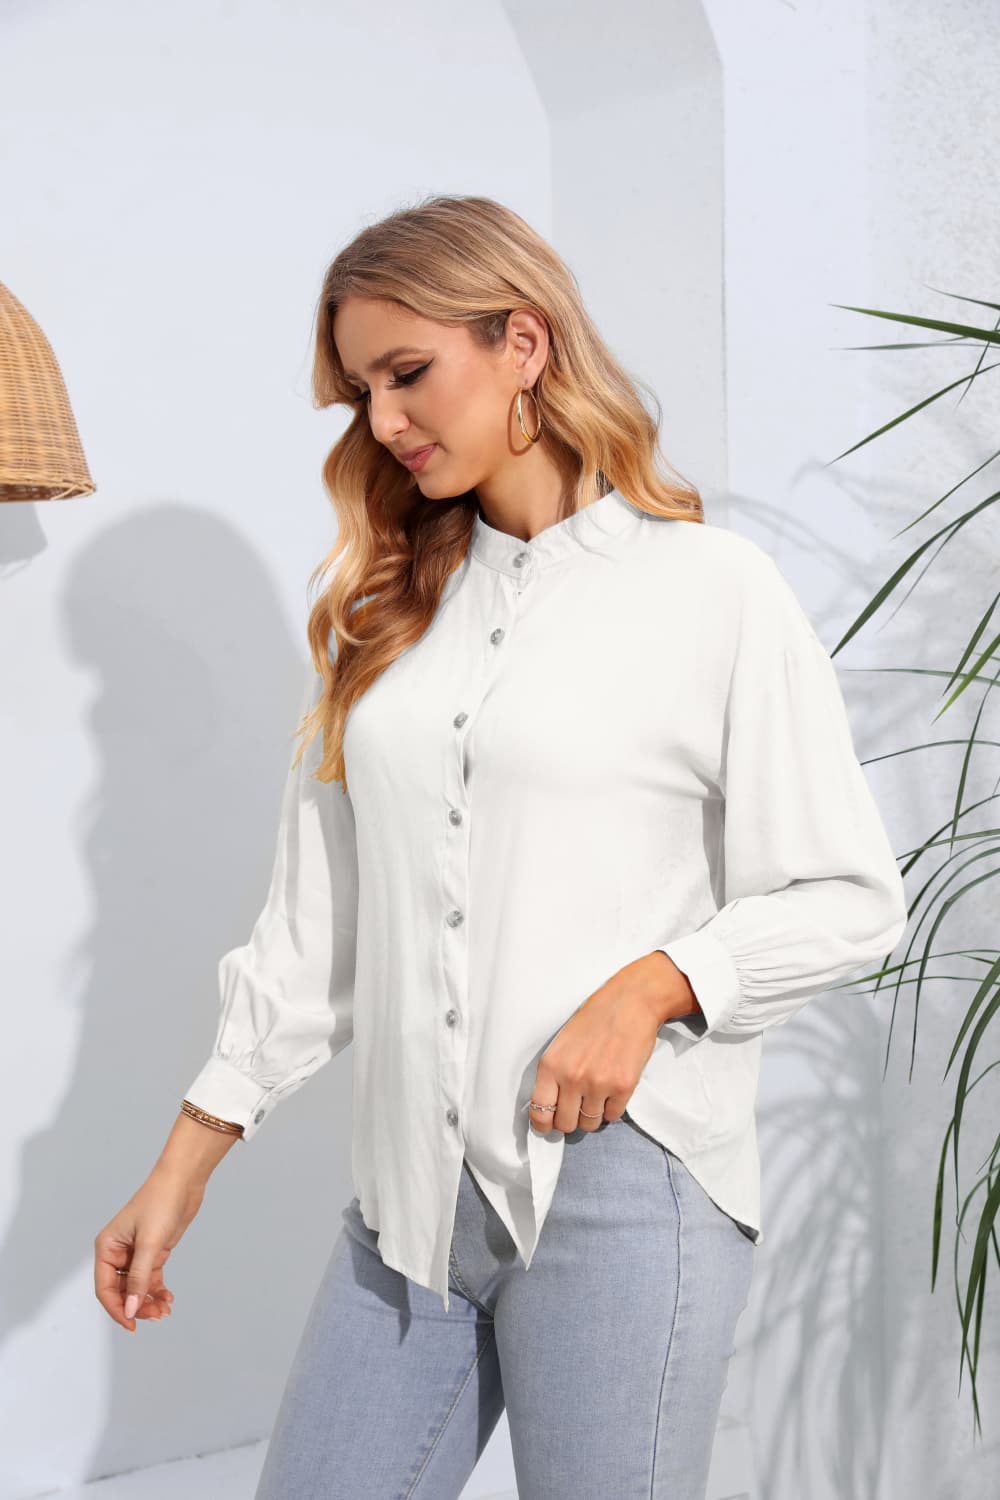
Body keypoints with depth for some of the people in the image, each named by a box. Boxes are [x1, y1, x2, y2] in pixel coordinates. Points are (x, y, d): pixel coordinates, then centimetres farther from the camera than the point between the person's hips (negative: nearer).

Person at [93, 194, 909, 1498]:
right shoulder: (384, 613, 13)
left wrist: (653, 984, -17)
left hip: (622, 1178, -4)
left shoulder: (712, 589, -3)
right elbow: (315, 919, 14)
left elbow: (850, 898, -2)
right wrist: (188, 1160, 11)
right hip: (413, 1194, 5)